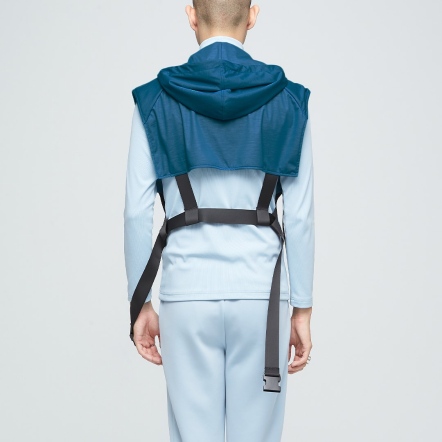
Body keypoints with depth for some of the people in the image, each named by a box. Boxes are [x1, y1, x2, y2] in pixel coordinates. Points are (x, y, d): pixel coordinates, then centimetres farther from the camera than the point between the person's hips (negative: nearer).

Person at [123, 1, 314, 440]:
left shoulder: (155, 100, 0)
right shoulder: (288, 100, 1)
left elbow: (137, 211, -1)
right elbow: (299, 216, -1)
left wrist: (141, 304, 7)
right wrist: (302, 309, 6)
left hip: (188, 294, 0)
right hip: (261, 293, 0)